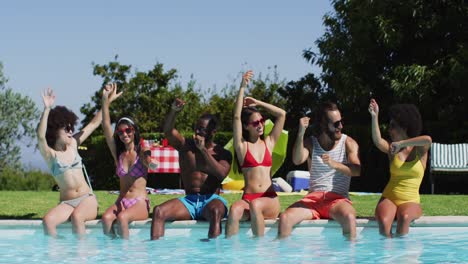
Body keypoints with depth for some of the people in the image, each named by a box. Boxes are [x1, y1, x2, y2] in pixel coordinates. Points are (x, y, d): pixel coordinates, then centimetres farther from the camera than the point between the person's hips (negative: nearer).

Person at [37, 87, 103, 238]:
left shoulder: (73, 144, 12)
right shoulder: (49, 154, 0)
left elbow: (94, 123, 18)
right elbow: (40, 136, -21)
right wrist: (46, 109, -31)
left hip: (87, 199, 2)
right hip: (66, 202, -2)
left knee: (76, 216, -33)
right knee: (48, 220, -32)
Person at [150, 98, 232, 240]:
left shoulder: (222, 153, 7)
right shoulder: (186, 145, 12)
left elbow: (221, 174, -13)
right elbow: (168, 131, -5)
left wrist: (203, 150, -14)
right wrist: (173, 111, -23)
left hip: (211, 200, -3)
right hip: (189, 200, 3)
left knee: (215, 211, -40)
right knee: (158, 211, -25)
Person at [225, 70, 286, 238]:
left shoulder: (268, 142, 18)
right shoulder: (242, 145, 12)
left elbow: (282, 114, 16)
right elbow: (236, 117, 1)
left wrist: (258, 103, 18)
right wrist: (242, 88, 0)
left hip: (270, 200, 1)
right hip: (248, 198, -1)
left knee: (255, 205, -34)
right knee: (235, 209, -35)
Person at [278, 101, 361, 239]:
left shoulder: (348, 143, 7)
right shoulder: (310, 143, 11)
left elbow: (357, 170, -9)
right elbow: (297, 160, -10)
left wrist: (335, 164, -27)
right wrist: (301, 133, -23)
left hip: (338, 198, -2)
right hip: (313, 197, 2)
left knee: (349, 217, -37)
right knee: (285, 218, -25)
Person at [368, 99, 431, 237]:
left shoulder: (419, 150, 2)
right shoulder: (392, 149, 8)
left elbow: (428, 140, -23)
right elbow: (377, 140, -15)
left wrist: (401, 144, -25)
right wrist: (374, 117, -24)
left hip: (410, 202, -1)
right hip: (389, 199, 1)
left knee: (404, 217, -37)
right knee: (383, 221, -33)